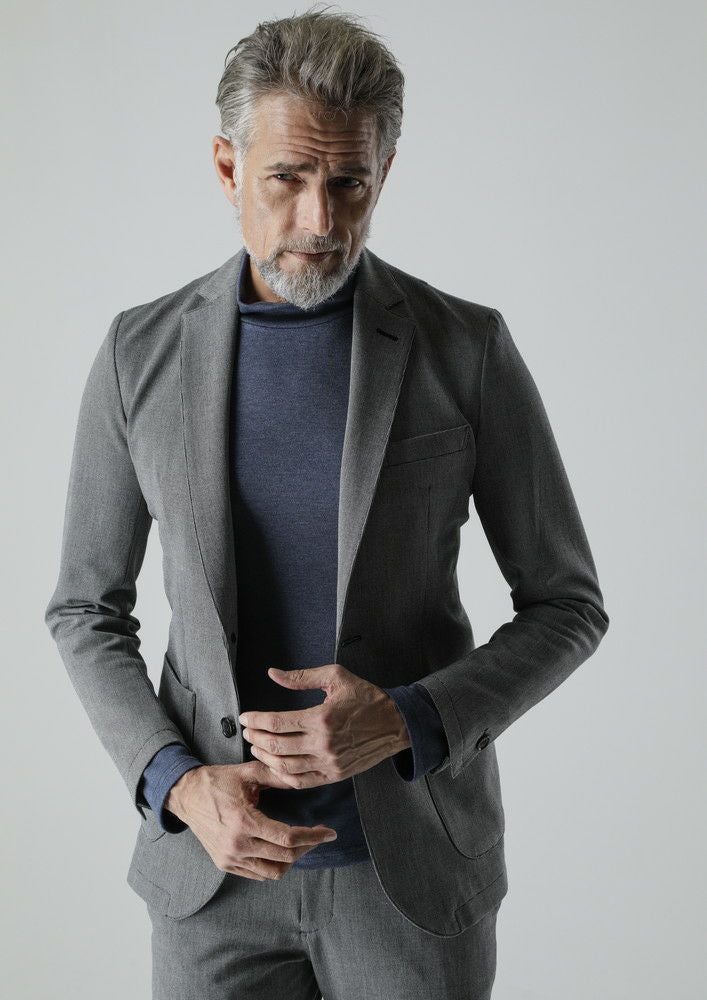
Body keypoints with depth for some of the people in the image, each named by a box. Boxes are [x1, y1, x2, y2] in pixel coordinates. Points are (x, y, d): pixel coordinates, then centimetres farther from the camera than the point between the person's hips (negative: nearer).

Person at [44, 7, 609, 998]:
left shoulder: (468, 348, -8)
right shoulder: (140, 353, -3)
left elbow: (566, 604, -2)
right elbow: (87, 609, 4)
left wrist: (405, 722, -18)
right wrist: (179, 783, -11)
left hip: (414, 863, -1)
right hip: (213, 863, 1)